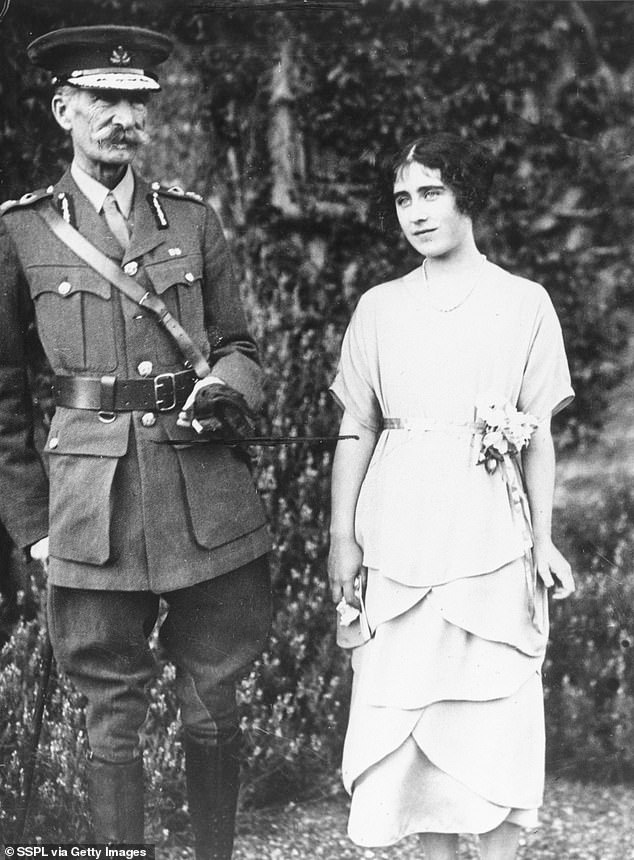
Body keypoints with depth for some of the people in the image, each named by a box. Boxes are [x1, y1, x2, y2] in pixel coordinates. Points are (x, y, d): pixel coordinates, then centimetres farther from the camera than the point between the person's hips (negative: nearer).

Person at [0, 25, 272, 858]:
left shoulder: (195, 220, 9)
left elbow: (239, 347, 15)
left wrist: (227, 390, -9)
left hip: (208, 498, 2)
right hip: (96, 505, -2)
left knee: (213, 706, 10)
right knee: (114, 719, 6)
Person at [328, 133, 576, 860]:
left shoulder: (524, 303, 3)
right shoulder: (380, 308, 7)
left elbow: (539, 435, 4)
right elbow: (356, 428, 8)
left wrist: (543, 540, 0)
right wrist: (342, 535, 2)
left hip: (490, 534, -1)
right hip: (400, 534, 2)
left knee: (496, 705, -1)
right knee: (407, 706, 3)